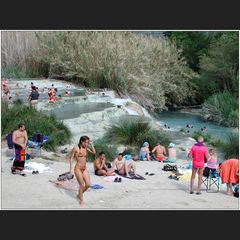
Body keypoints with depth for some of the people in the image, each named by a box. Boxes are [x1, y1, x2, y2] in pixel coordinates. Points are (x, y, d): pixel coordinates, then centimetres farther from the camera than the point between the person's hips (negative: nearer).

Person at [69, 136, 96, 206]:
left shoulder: (86, 148, 6)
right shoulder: (76, 148, -11)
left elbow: (94, 152, 7)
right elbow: (71, 158, -6)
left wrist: (91, 144, 0)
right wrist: (71, 168, -9)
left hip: (84, 169, 6)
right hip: (78, 168, -6)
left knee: (88, 184, 2)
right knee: (82, 185, -2)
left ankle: (80, 194, 28)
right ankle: (81, 200, 15)